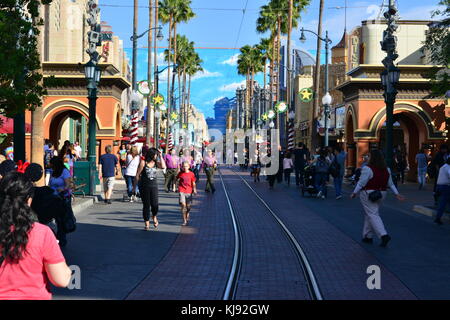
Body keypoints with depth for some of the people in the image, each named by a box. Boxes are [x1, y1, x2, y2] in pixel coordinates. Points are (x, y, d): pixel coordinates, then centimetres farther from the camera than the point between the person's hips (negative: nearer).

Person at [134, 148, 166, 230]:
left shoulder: (156, 162, 5)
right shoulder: (143, 162, -5)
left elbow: (163, 167, -14)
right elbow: (137, 175, -2)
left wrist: (160, 156, -10)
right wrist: (134, 186, 0)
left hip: (154, 185, 2)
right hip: (144, 186, -2)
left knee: (154, 204, -7)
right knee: (146, 205, 2)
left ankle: (154, 217, 25)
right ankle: (147, 223, 13)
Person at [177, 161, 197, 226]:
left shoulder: (191, 174, 1)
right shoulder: (180, 173, 1)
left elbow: (193, 183, 4)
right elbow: (176, 179, 16)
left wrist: (194, 190, -7)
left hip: (189, 191, 1)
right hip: (182, 191, -1)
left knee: (188, 206, 5)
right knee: (183, 205, -12)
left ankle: (187, 216, 36)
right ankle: (184, 221, -6)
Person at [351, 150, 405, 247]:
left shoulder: (367, 169, -15)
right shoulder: (386, 169, 7)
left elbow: (361, 183, -14)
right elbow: (390, 184, 8)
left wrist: (354, 193, -5)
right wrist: (397, 194, 14)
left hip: (368, 194, -7)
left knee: (373, 215, -7)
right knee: (369, 214, 17)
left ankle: (384, 235, -21)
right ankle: (368, 236, 22)